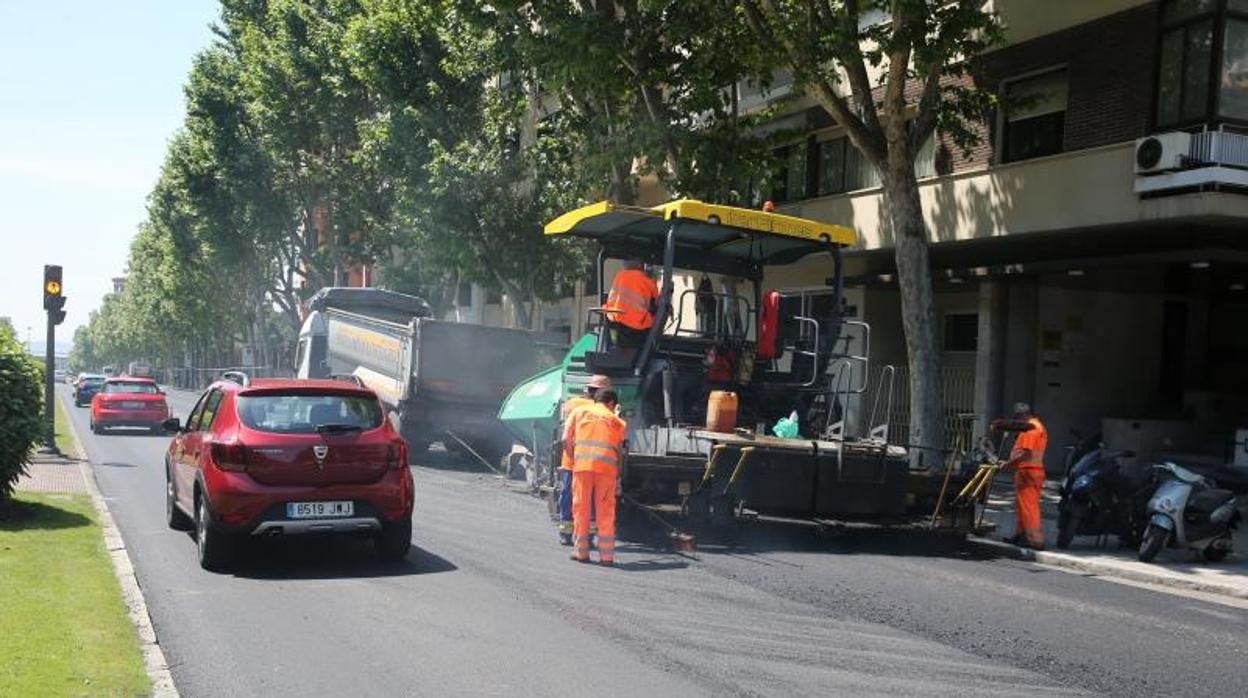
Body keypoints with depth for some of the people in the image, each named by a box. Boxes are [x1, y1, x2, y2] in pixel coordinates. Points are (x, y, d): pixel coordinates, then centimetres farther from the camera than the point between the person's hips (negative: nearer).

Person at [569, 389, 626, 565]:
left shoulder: (580, 412, 15)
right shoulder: (616, 421, 15)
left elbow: (567, 441, 11)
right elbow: (619, 450, 11)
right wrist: (618, 470, 22)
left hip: (582, 465, 0)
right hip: (606, 467, 0)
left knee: (581, 509, 9)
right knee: (605, 511, 5)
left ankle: (580, 551, 13)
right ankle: (606, 555, 6)